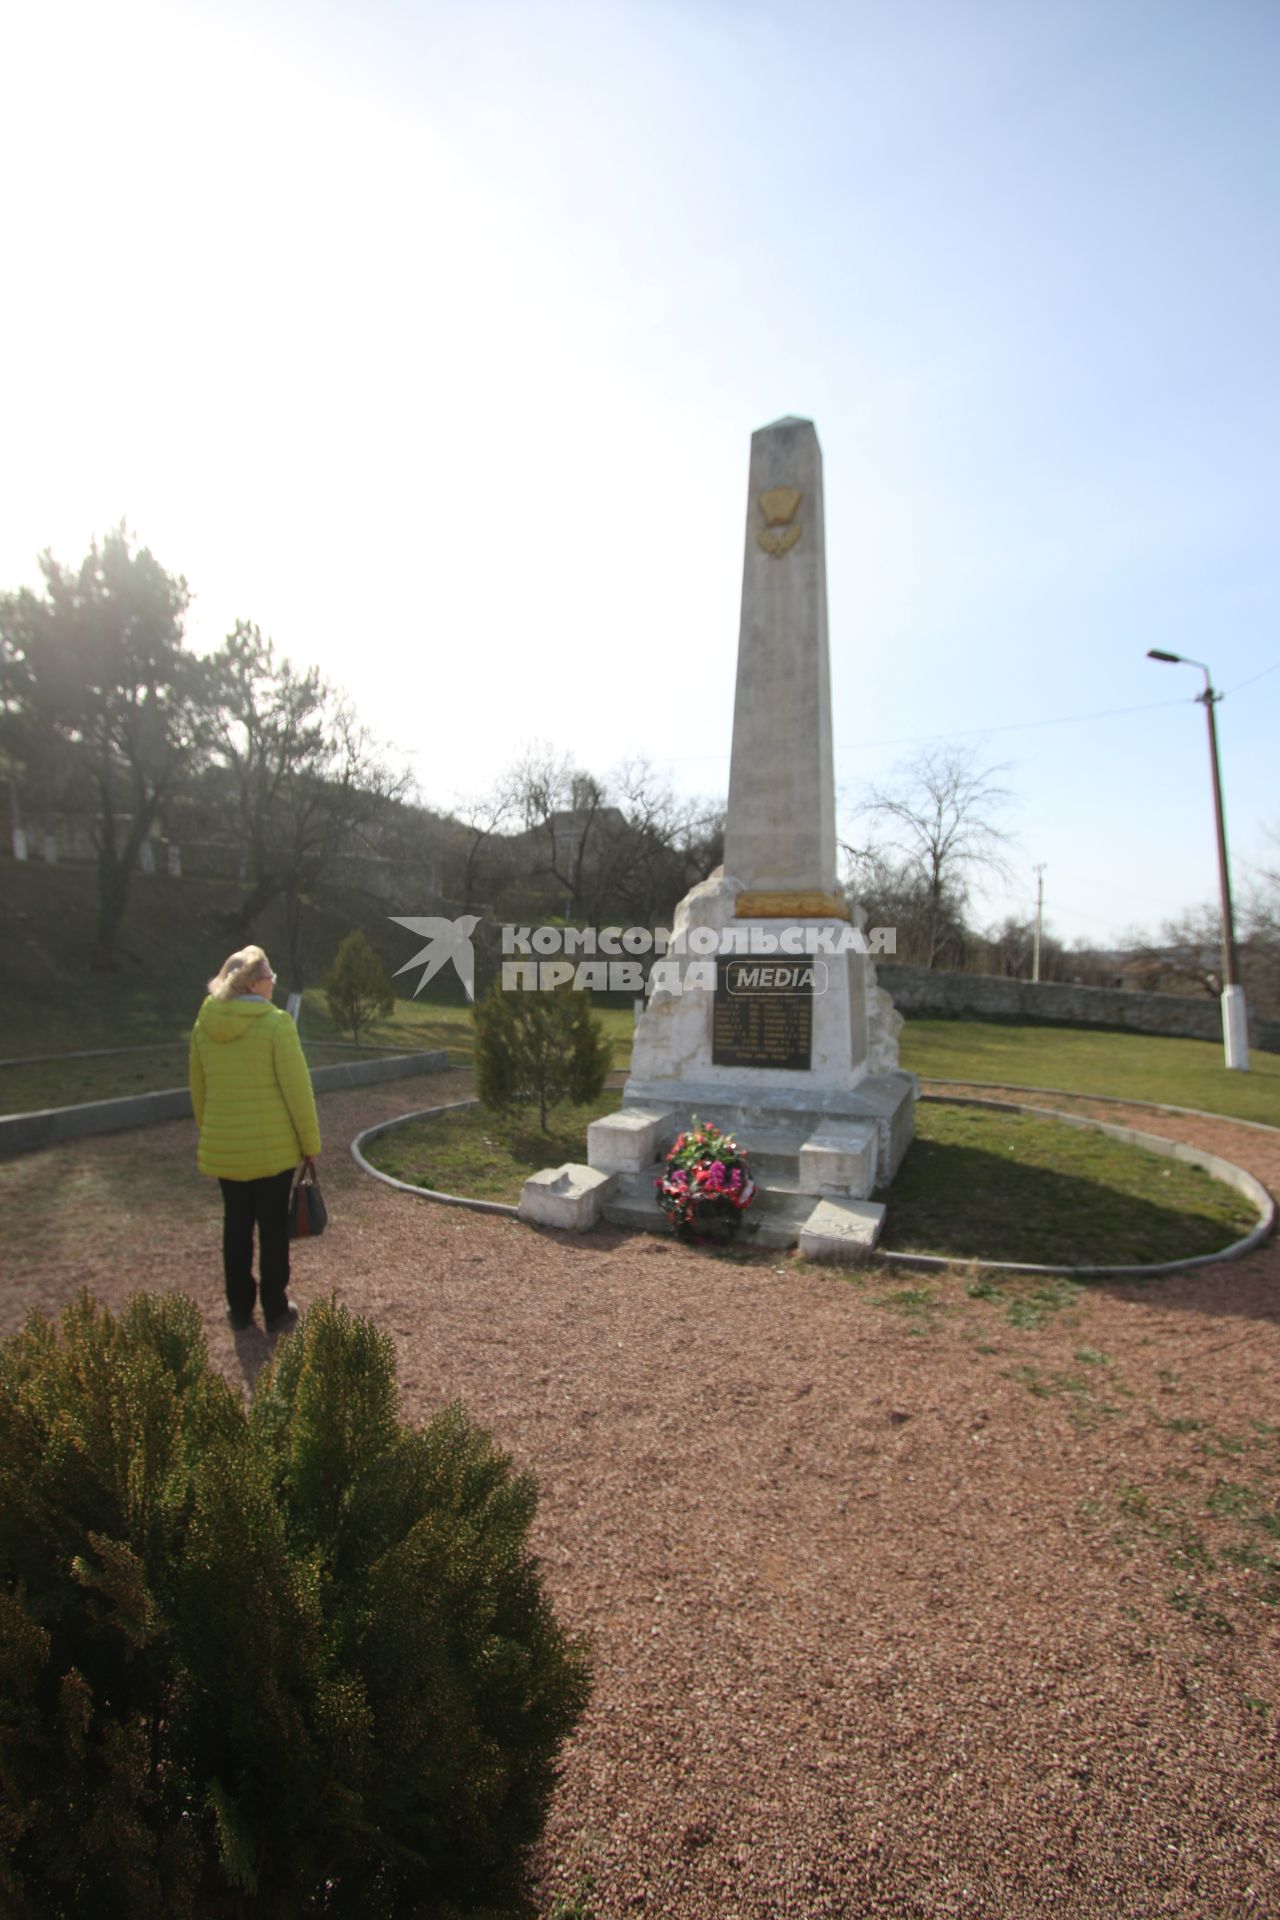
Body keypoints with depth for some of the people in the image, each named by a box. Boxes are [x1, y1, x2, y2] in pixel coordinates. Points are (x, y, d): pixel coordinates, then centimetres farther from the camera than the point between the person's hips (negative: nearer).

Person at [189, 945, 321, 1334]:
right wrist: (310, 1142, -4)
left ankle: (240, 1309, 28)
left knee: (236, 1226, 17)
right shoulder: (275, 1023, -15)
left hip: (223, 1146, 4)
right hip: (273, 1145, -4)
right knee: (273, 1227, 10)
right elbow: (296, 1088, -14)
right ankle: (275, 1311, 20)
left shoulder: (204, 1025, 1)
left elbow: (198, 1089, 9)